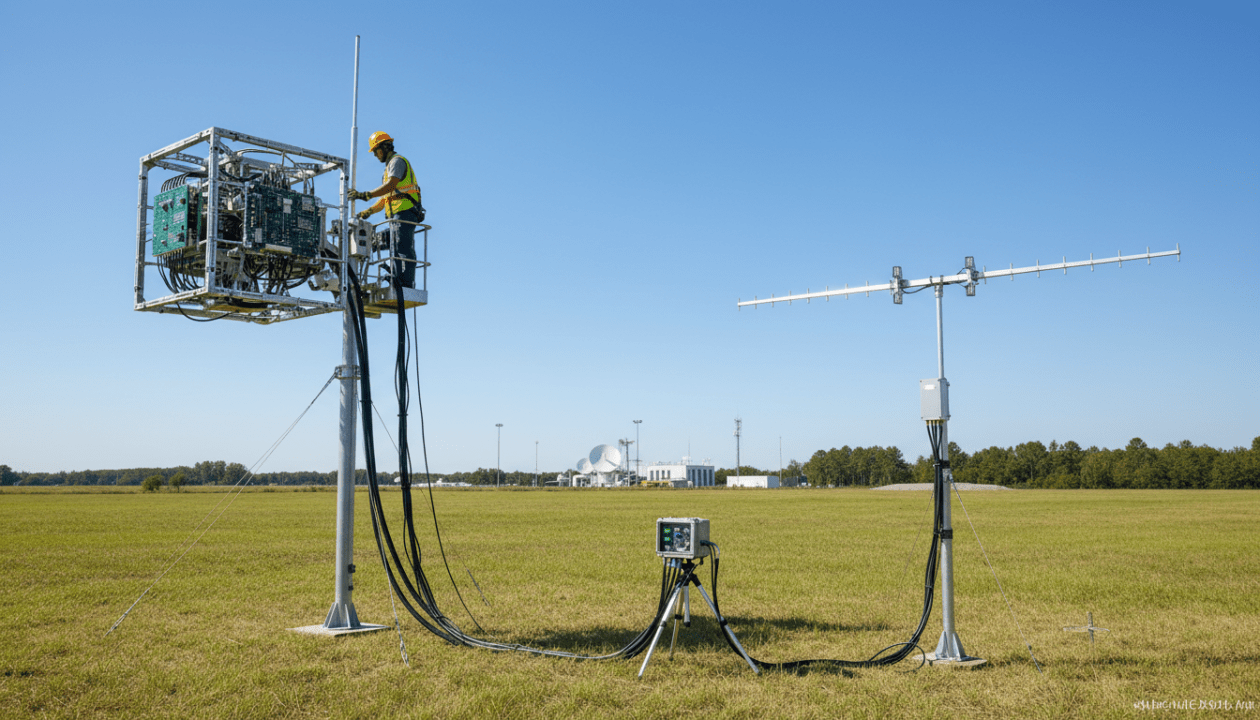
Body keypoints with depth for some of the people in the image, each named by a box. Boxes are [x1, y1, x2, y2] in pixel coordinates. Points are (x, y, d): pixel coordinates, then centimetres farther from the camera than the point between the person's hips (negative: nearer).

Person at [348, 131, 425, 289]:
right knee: (396, 251, 3)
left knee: (403, 249, -18)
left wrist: (365, 195, -19)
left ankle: (406, 284, -25)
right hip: (397, 215, 10)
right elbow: (386, 197, 27)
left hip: (405, 211, -10)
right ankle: (397, 284, -2)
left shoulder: (397, 161, -1)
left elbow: (390, 186, -18)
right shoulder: (390, 166, 30)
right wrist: (368, 212, 16)